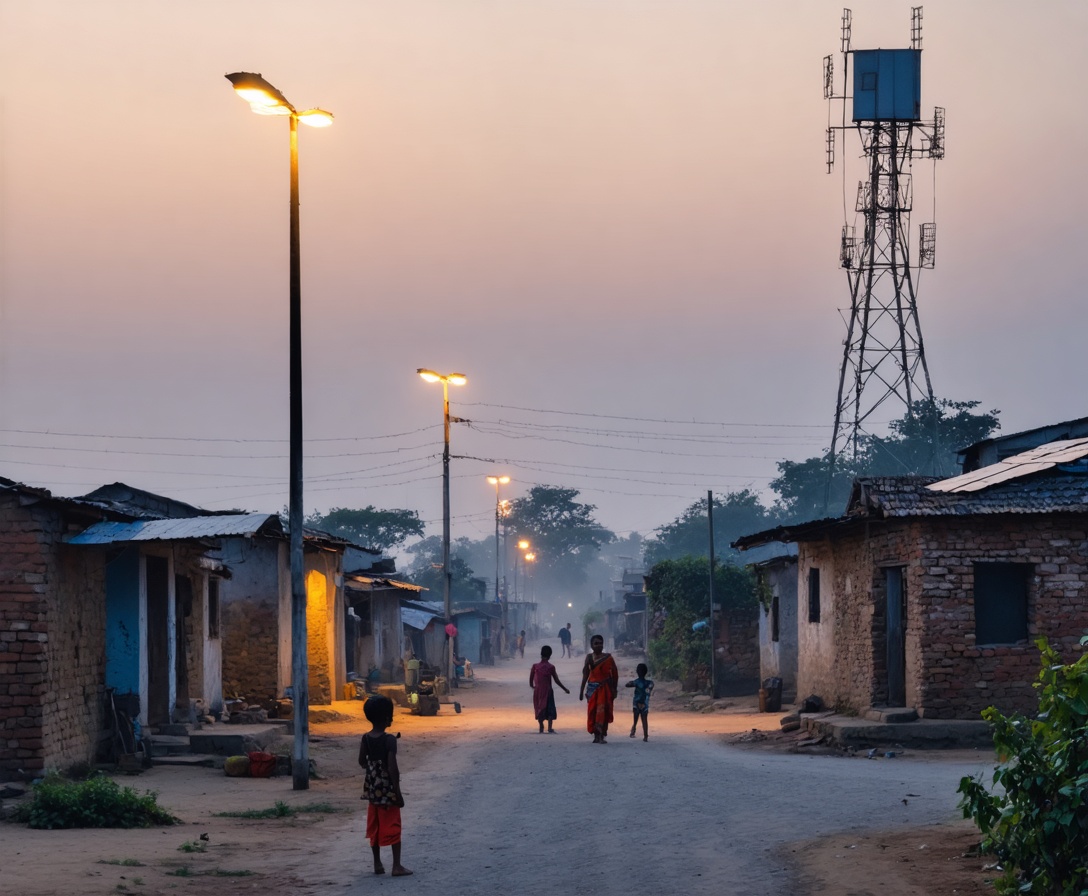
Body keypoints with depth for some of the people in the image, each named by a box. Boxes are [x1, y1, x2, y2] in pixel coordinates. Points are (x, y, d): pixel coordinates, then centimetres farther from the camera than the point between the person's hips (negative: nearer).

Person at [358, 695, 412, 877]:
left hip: (372, 788, 5)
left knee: (375, 826, 14)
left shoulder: (366, 739, -1)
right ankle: (397, 866, 0)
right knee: (392, 827, 1)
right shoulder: (389, 740, -18)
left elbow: (362, 762, 6)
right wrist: (398, 792, -17)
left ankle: (377, 864, 19)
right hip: (387, 789, -5)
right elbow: (393, 768, -21)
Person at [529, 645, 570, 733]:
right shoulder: (551, 667, -9)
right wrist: (565, 689, 5)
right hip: (547, 691, -2)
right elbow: (556, 681, -5)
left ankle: (541, 727, 17)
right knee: (550, 709, 4)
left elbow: (531, 679, -1)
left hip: (538, 691, 2)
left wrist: (532, 686, 21)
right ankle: (549, 728, -8)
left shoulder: (535, 666, -5)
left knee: (539, 709, 14)